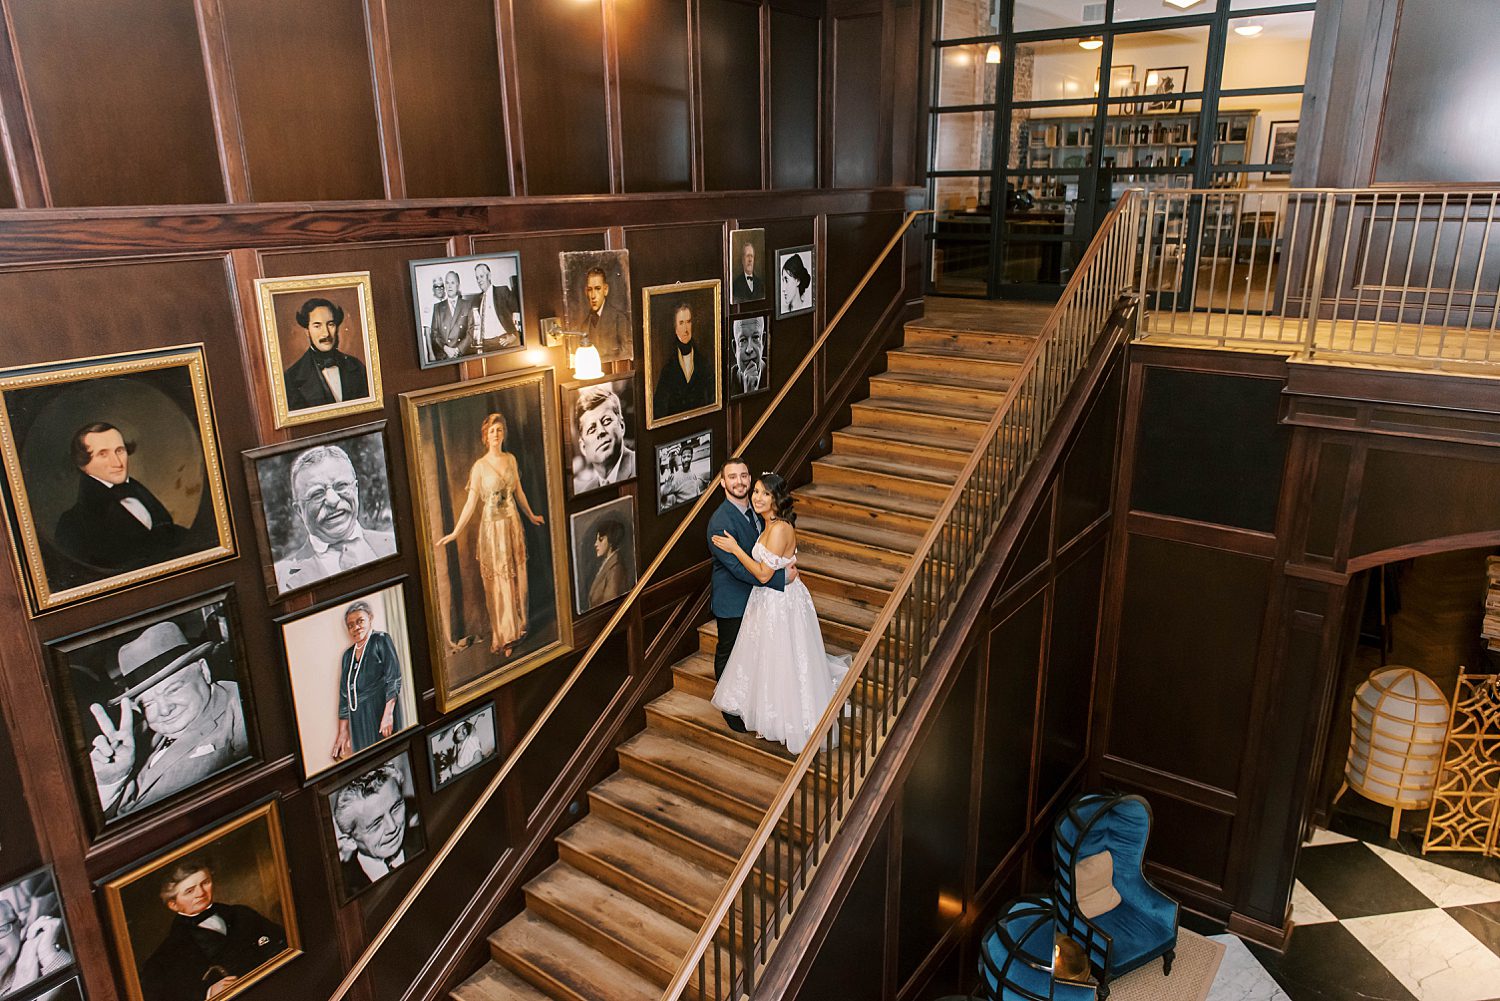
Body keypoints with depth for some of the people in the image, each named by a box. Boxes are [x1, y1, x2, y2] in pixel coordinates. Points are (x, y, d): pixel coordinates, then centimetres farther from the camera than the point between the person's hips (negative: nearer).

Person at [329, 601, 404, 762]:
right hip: (357, 718, 5)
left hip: (381, 711, -5)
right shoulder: (348, 655, 16)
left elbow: (394, 678, -9)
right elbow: (344, 695, 16)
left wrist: (388, 714, -19)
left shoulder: (381, 640, 0)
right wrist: (343, 731, 10)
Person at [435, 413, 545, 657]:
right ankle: (504, 637, 13)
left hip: (513, 523, 4)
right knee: (499, 582, 3)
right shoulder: (479, 466, -9)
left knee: (517, 576, 11)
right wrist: (455, 532, -15)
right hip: (493, 526, -4)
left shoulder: (511, 459, 5)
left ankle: (518, 625, 27)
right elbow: (471, 503, -10)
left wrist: (531, 516, 24)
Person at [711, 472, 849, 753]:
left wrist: (735, 549, -19)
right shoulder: (770, 524, 5)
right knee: (769, 658, 21)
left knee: (782, 663, 5)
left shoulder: (779, 529, -25)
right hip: (770, 601, 10)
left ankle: (787, 722, 21)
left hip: (781, 603, -10)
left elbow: (763, 574, -24)